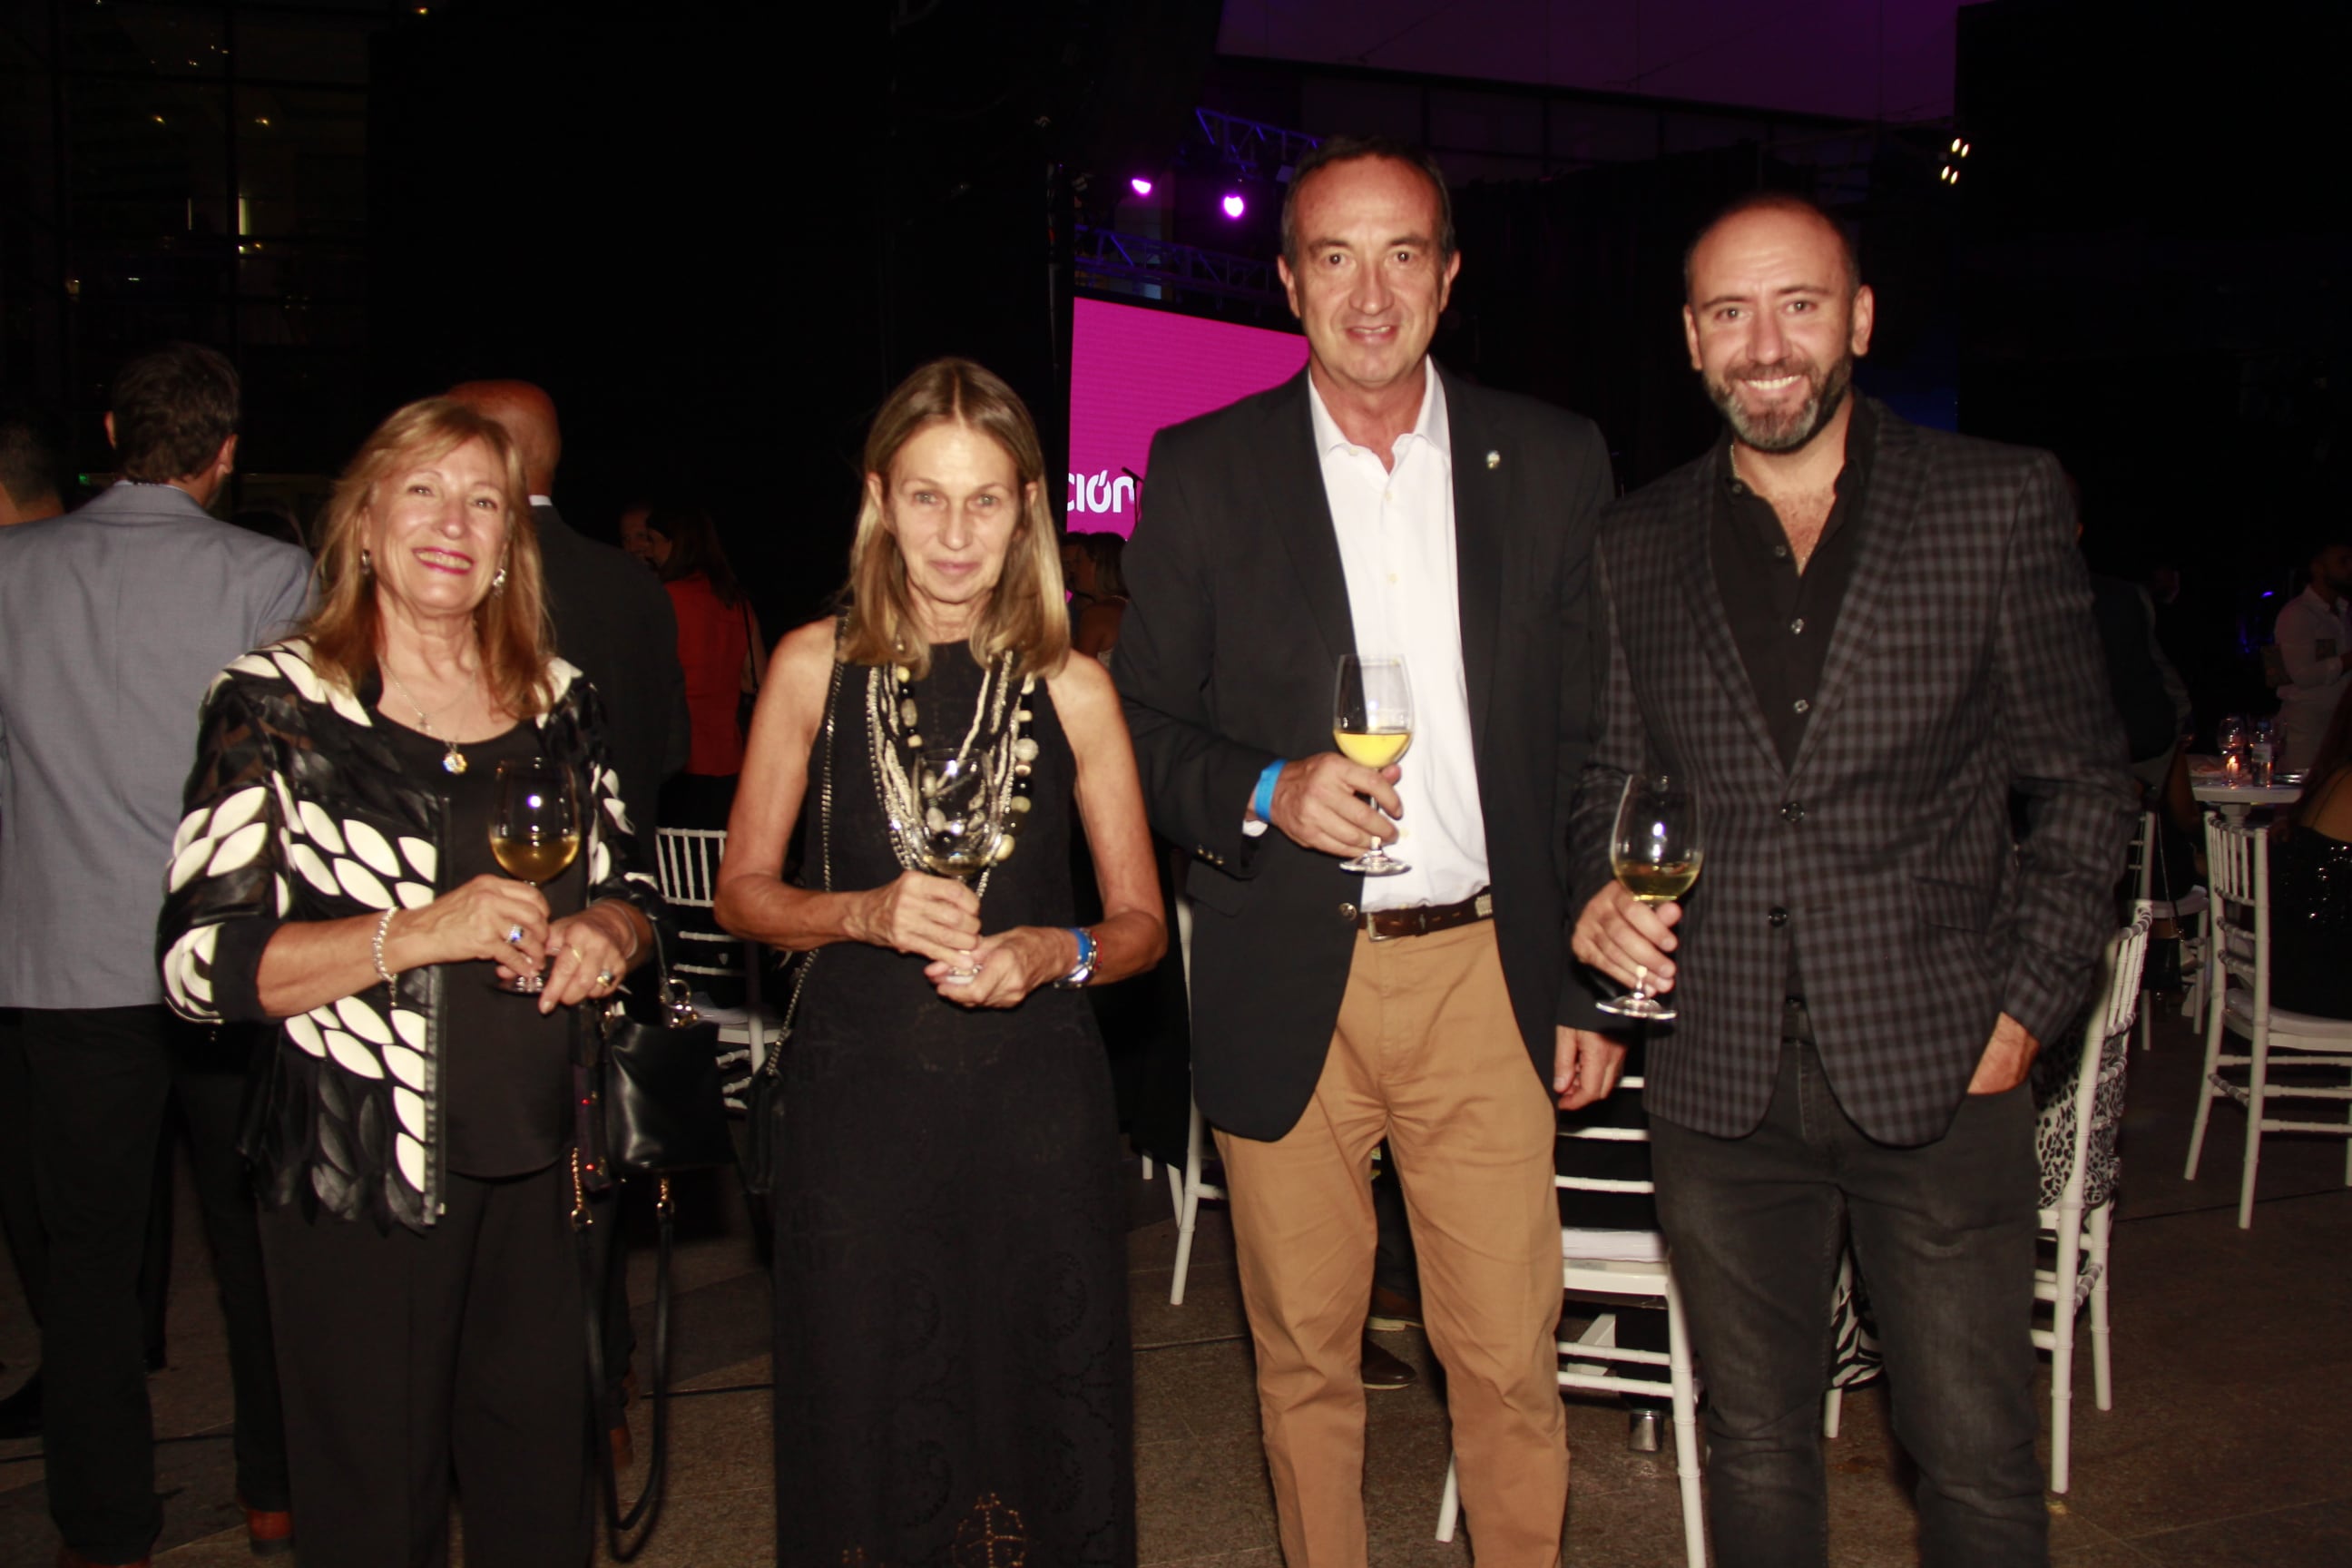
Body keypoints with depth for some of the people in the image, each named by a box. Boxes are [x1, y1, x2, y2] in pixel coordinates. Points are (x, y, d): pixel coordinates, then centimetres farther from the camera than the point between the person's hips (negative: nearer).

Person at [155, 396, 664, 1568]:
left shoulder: (560, 702, 8)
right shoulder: (276, 703, -5)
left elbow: (628, 888, 18)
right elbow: (199, 963, -11)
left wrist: (604, 931, -5)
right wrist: (419, 934, -22)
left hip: (536, 1162, 4)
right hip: (357, 1173, -4)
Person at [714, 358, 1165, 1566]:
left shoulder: (1072, 688, 3)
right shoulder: (815, 665, 4)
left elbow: (1141, 921, 7)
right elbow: (742, 891, 7)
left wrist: (1056, 954, -13)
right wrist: (866, 913, -11)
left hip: (1034, 1097, 0)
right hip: (857, 1091, 0)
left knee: (1038, 1414, 6)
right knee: (863, 1425, 7)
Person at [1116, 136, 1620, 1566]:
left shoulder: (1554, 464, 5)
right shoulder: (1202, 475, 2)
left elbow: (1596, 741, 8)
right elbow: (1145, 727, 5)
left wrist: (1596, 981, 6)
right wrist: (1265, 794, -15)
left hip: (1486, 974, 1)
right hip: (1285, 984, 0)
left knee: (1511, 1359, 4)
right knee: (1306, 1355, 12)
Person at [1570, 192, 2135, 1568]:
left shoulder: (2002, 503, 0)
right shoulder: (1638, 547, 6)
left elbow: (2083, 784, 3)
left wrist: (2024, 1010, -3)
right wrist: (1605, 899, -5)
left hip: (1938, 1076, -2)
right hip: (1720, 1088, 2)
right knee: (1757, 1454, 14)